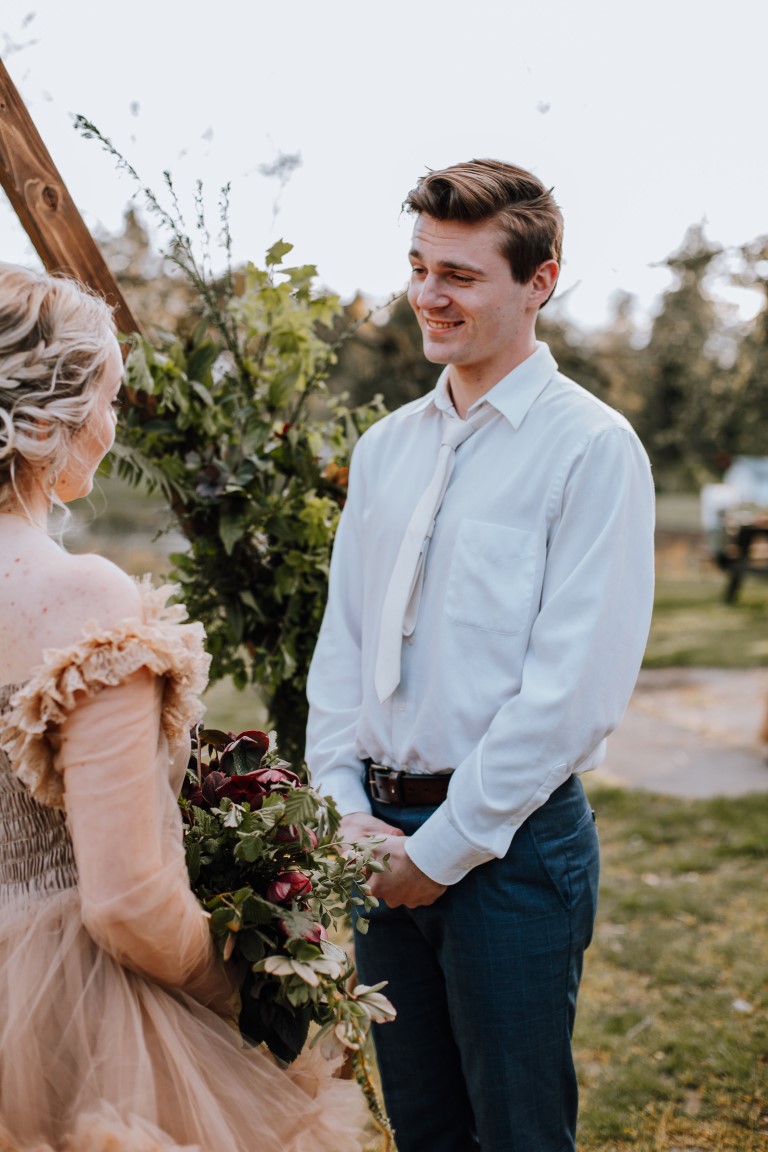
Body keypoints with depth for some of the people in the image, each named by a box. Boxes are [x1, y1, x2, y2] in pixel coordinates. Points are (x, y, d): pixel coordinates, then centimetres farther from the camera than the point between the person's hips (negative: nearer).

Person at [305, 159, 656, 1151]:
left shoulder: (592, 448, -11)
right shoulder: (384, 448, 10)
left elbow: (576, 687, -17)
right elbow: (340, 640, 10)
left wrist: (444, 846, -14)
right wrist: (344, 808, -1)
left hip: (511, 843, -6)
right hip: (380, 841, 6)